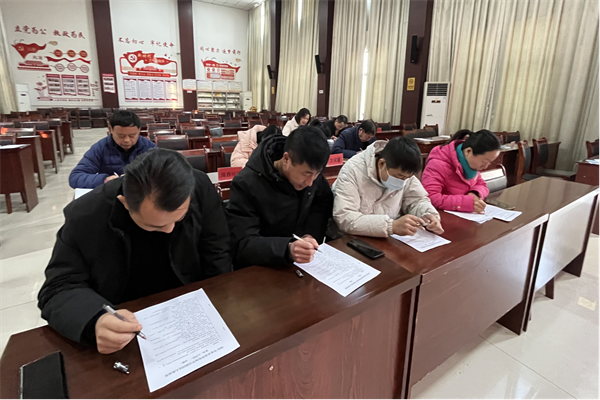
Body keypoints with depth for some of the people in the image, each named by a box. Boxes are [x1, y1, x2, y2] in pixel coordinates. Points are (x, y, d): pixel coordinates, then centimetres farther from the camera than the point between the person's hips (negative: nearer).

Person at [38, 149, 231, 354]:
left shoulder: (201, 190, -17)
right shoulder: (85, 217, -19)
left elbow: (218, 261, -7)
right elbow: (59, 288, -13)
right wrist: (95, 321, -33)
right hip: (123, 325, 1)